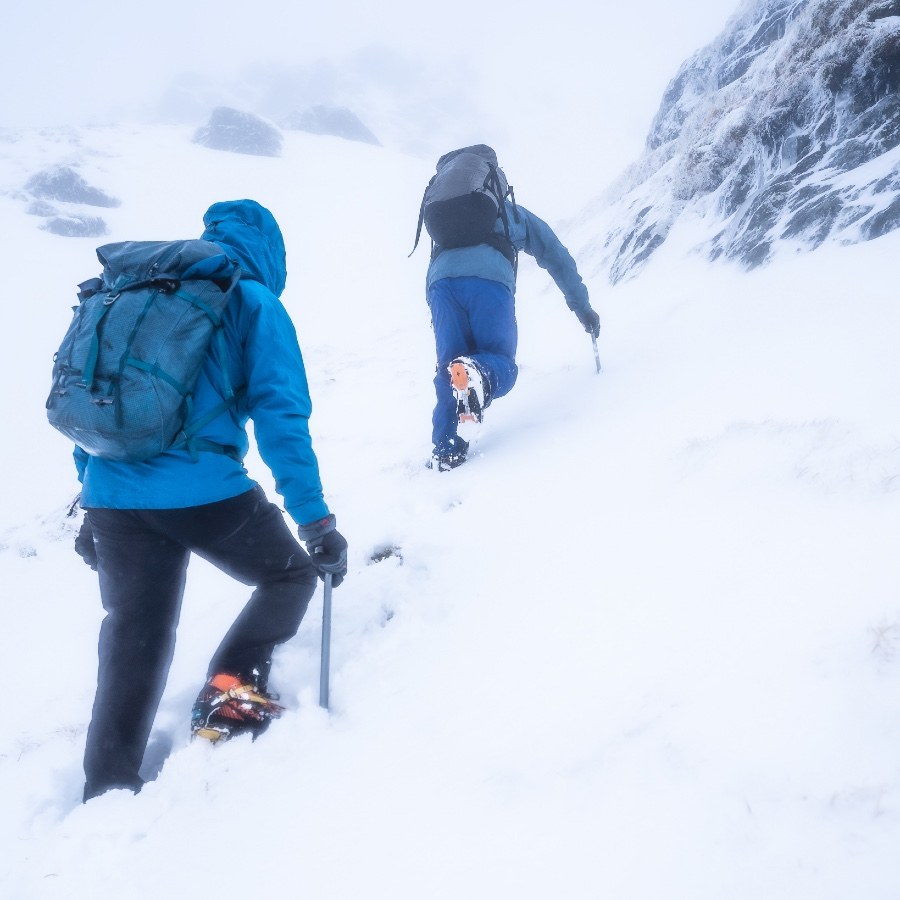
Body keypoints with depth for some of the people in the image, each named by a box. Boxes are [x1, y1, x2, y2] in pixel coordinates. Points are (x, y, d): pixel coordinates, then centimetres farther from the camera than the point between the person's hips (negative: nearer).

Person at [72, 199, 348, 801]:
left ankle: (108, 791, 20)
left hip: (112, 497, 5)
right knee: (291, 576, 20)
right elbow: (281, 417, -7)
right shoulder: (255, 304, 2)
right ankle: (232, 690, 5)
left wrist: (92, 499, 26)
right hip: (205, 492, -5)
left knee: (133, 642, 17)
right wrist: (316, 522, -7)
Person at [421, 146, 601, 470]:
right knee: (501, 365, 4)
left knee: (448, 368, 12)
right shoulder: (514, 212, 35)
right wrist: (583, 307, 39)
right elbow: (559, 260, 34)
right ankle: (481, 372, -33)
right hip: (490, 277, -2)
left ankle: (445, 450, -4)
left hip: (440, 278, 2)